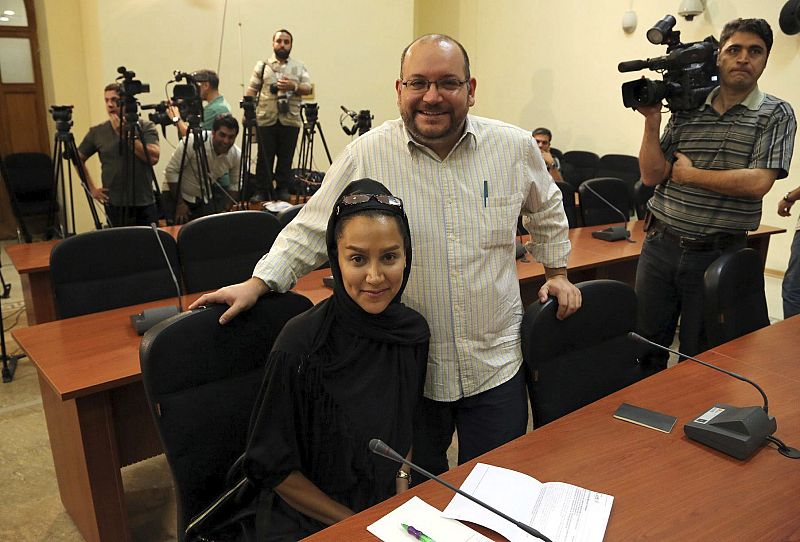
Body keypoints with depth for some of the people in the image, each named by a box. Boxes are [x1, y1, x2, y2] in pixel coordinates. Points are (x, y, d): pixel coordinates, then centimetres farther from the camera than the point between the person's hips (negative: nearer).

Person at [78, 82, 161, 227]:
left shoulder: (146, 126, 0)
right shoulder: (97, 132, 5)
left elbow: (153, 158, -14)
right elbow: (78, 159, 16)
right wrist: (92, 188, 8)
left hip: (145, 205, -1)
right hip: (115, 206, 1)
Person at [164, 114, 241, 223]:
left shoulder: (237, 155, -14)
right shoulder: (192, 142, -27)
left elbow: (235, 185, 1)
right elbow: (171, 171, -21)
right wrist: (179, 203, -19)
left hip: (205, 198, 4)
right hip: (177, 196, -4)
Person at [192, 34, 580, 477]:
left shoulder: (516, 147, -2)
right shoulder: (366, 156, -10)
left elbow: (547, 211, 17)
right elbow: (310, 232, -2)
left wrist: (557, 272, 14)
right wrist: (257, 283, -9)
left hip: (497, 362, 2)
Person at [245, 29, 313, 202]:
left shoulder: (299, 67, 14)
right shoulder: (262, 65, 11)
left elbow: (308, 89, 4)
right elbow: (251, 90, 7)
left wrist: (294, 86, -15)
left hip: (290, 120, 1)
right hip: (266, 119, -1)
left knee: (286, 157, 3)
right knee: (264, 157, 1)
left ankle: (283, 189, 13)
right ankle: (261, 191, 8)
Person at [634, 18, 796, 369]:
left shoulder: (776, 114, -2)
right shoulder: (686, 110, 6)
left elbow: (757, 183, -15)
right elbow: (651, 175, 0)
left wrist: (688, 174, -8)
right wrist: (652, 119, -9)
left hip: (718, 254, -2)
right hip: (660, 245, 3)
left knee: (698, 361, 11)